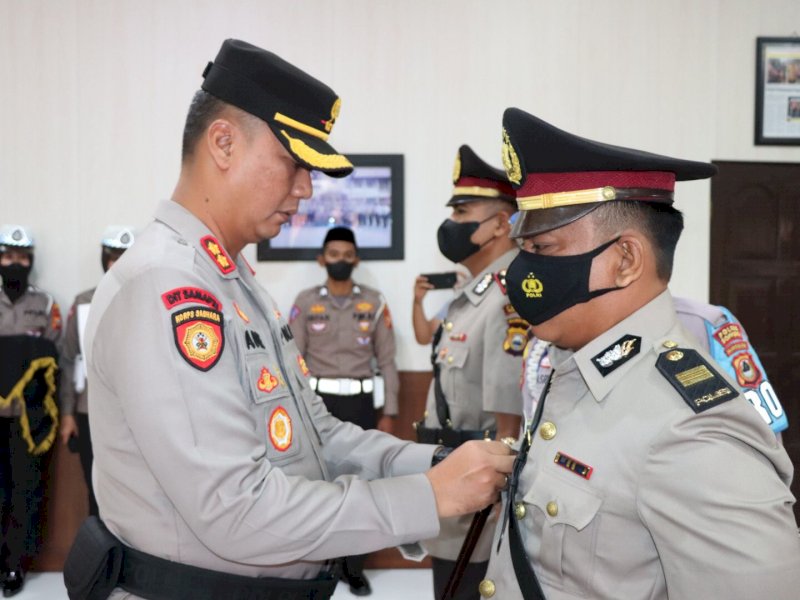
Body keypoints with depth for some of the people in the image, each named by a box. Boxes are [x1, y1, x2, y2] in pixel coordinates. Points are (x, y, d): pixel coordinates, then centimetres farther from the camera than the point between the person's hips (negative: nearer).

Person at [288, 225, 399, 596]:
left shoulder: (374, 303, 4)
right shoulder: (305, 302, 2)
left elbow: (386, 361, 4)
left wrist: (389, 413, 0)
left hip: (360, 402, 1)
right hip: (318, 401, 0)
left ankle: (355, 567, 20)